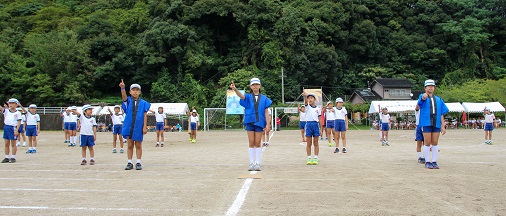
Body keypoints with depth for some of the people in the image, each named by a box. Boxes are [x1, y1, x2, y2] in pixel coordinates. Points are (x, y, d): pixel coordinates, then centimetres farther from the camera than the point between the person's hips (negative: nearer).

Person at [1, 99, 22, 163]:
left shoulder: (17, 113, -4)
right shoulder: (6, 111, 7)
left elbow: (19, 122, -8)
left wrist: (16, 130, -16)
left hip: (13, 128, -5)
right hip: (6, 127, 5)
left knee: (13, 144, 3)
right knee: (6, 144, 9)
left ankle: (13, 157, 9)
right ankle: (7, 157, 16)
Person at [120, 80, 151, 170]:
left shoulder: (143, 103, 1)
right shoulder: (128, 101, 3)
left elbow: (145, 115, -1)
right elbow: (124, 96, -18)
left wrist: (145, 127, -7)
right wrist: (122, 88, -38)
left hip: (139, 127, -1)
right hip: (129, 127, 1)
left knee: (138, 146, 8)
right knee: (130, 145, 8)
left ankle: (138, 163, 16)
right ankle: (130, 163, 16)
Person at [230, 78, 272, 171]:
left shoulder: (264, 98, 6)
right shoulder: (248, 97, 5)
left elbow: (266, 112, 4)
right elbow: (241, 96, -17)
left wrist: (268, 124, -5)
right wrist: (235, 89, -38)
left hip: (260, 122, 0)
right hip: (250, 121, 0)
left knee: (257, 143, 3)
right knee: (251, 143, 3)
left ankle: (257, 163, 9)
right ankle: (251, 163, 10)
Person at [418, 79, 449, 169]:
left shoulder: (439, 100, 15)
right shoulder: (423, 97, 5)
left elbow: (441, 114, 14)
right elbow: (421, 100, -22)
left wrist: (443, 126, 8)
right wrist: (424, 97, -47)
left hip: (436, 124, 3)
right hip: (426, 123, -3)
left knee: (435, 143, 6)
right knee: (427, 143, -2)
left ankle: (434, 162, 14)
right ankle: (427, 162, 7)